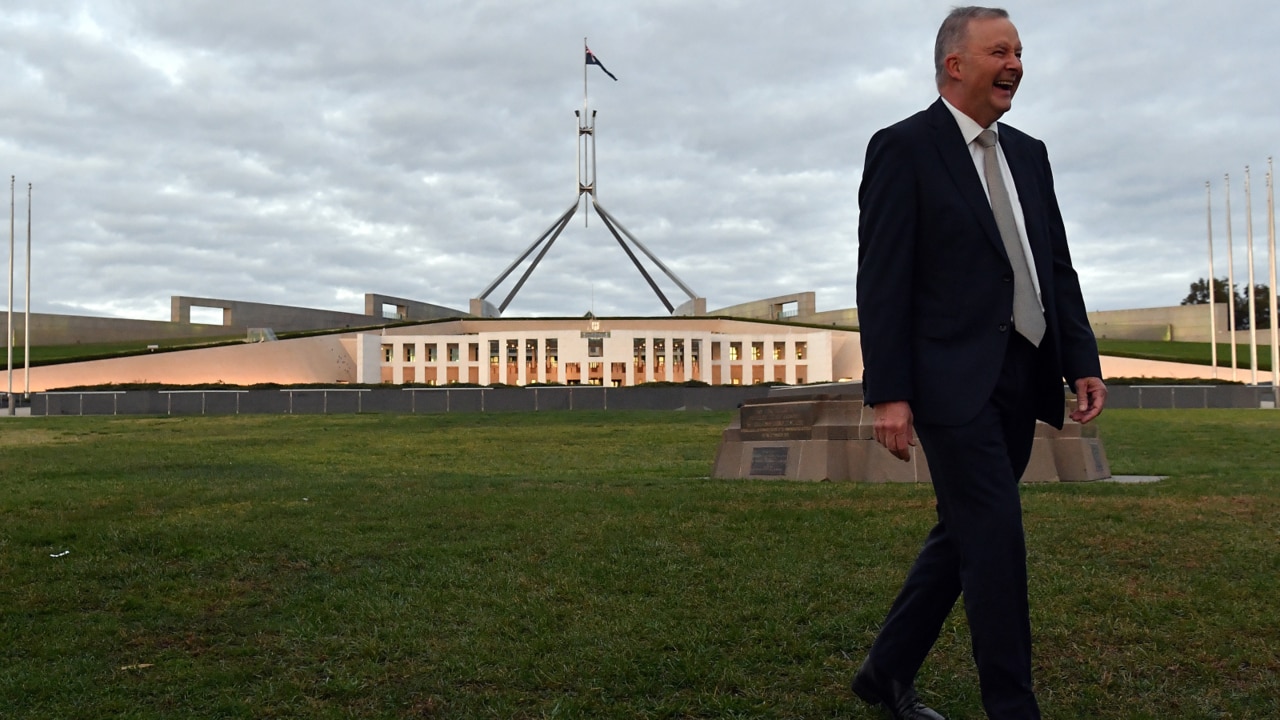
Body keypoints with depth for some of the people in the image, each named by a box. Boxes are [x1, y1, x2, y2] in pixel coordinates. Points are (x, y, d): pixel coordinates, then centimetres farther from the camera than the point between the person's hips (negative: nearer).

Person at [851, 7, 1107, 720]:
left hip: (1021, 380, 8)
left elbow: (1058, 268, 17)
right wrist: (889, 393, -16)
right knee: (996, 542, -6)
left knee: (963, 535, 14)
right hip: (955, 381, -7)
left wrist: (1083, 360, 6)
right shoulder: (902, 148, -4)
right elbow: (882, 280, -10)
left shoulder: (1029, 154, 17)